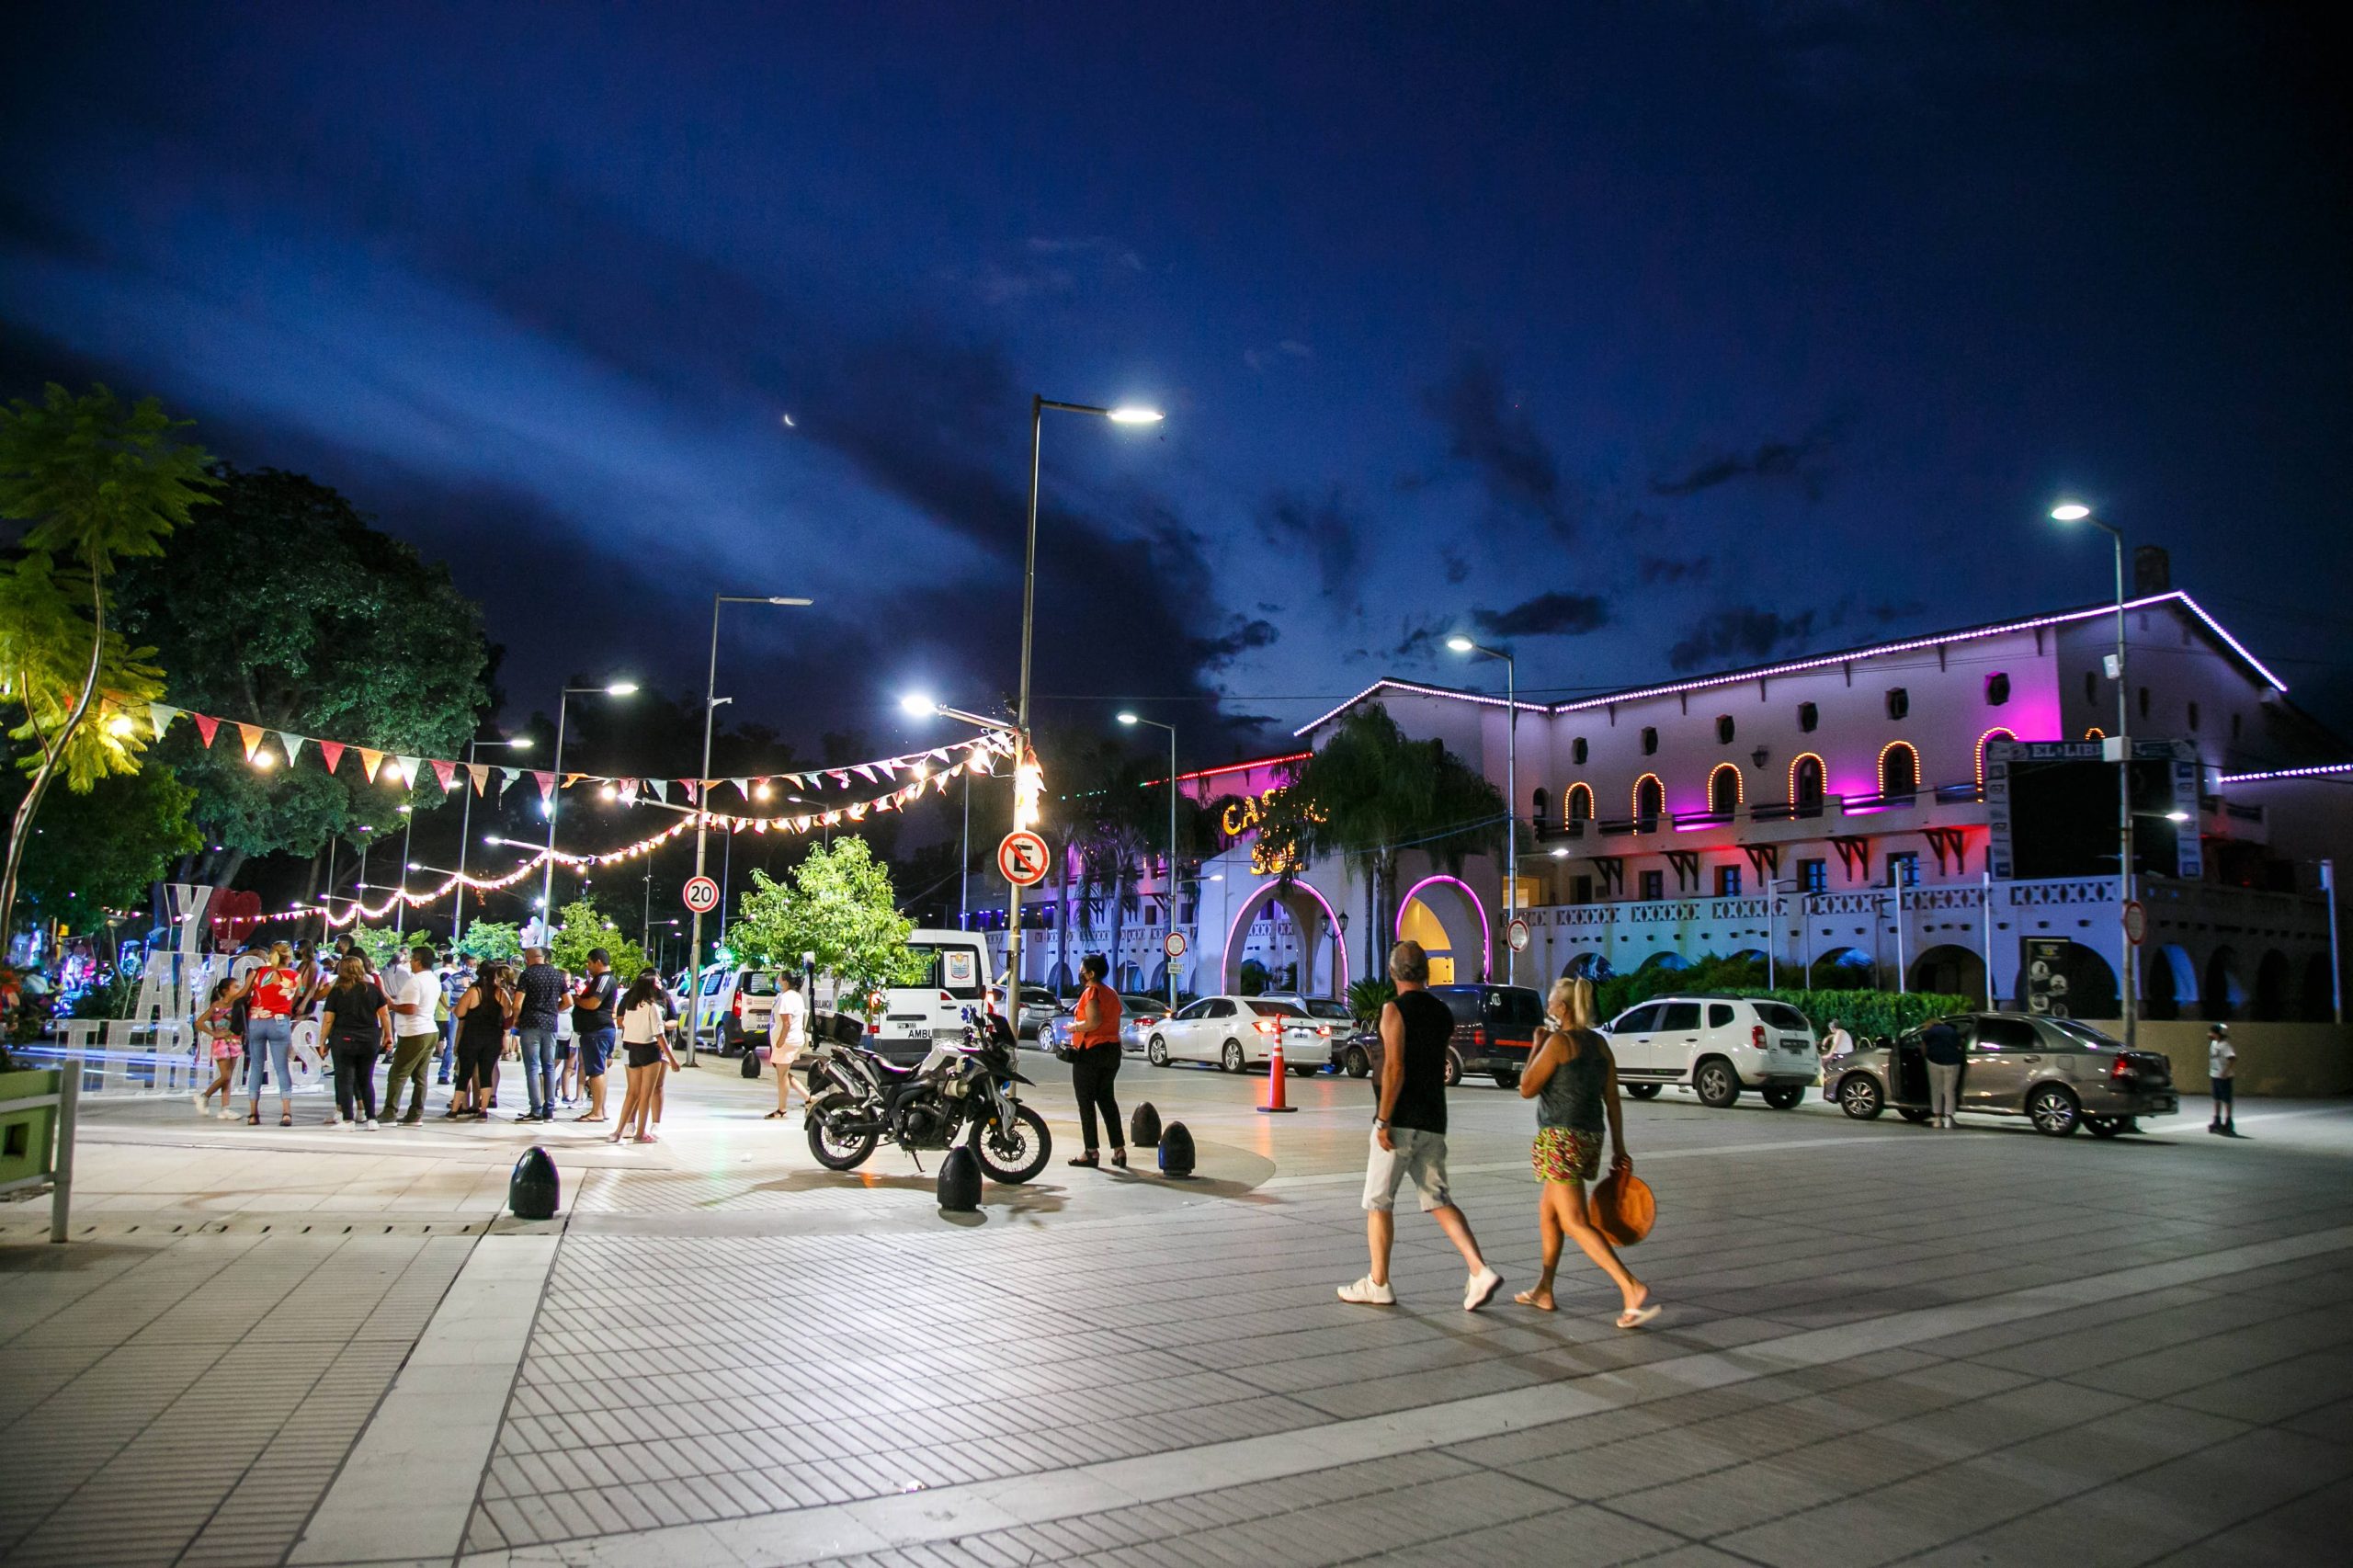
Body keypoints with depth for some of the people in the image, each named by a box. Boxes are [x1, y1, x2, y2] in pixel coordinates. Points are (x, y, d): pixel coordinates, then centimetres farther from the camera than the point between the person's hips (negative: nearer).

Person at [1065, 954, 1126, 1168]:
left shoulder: (1091, 992, -13)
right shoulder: (1112, 993, 14)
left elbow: (1094, 1022, -25)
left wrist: (1074, 1027, -10)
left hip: (1091, 1052, -8)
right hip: (1112, 1050, 8)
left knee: (1086, 1102, -1)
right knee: (1106, 1098, 16)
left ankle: (1091, 1153, -1)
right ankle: (1119, 1149, 12)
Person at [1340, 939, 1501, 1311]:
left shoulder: (1394, 1009, -10)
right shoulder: (1443, 1013, 10)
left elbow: (1394, 1068, -19)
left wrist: (1383, 1120, -17)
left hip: (1401, 1122, -6)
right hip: (1433, 1122, 7)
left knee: (1378, 1201, 5)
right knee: (1438, 1200, 10)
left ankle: (1378, 1285, 11)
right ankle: (1480, 1271, -5)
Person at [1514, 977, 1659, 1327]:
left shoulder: (1559, 1042, -13)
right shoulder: (1600, 1043, 9)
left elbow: (1527, 1089, -9)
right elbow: (1612, 1100, 9)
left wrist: (1536, 1047, 0)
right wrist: (1619, 1149, 13)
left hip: (1561, 1139, -9)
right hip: (1591, 1137, 9)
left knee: (1575, 1223, -7)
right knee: (1547, 1210, 22)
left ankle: (1633, 1289, -19)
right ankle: (1543, 1291, 29)